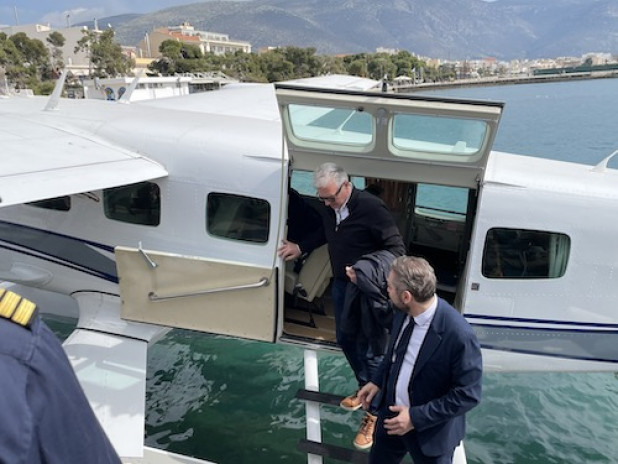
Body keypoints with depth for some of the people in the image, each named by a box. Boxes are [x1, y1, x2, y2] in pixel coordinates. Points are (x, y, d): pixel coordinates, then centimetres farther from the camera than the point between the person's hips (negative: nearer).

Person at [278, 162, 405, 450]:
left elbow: (397, 248, -23)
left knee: (369, 351, 0)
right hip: (341, 285, 8)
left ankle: (375, 413, 19)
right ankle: (365, 390, 43)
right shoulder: (329, 209, -2)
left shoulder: (371, 208, -25)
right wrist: (301, 247, 20)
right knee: (345, 340, 20)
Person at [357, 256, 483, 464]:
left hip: (431, 431, -6)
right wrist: (378, 380, 1)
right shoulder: (404, 312, -12)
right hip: (392, 412, 6)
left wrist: (416, 417, -23)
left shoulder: (459, 335, -33)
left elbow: (468, 395, -23)